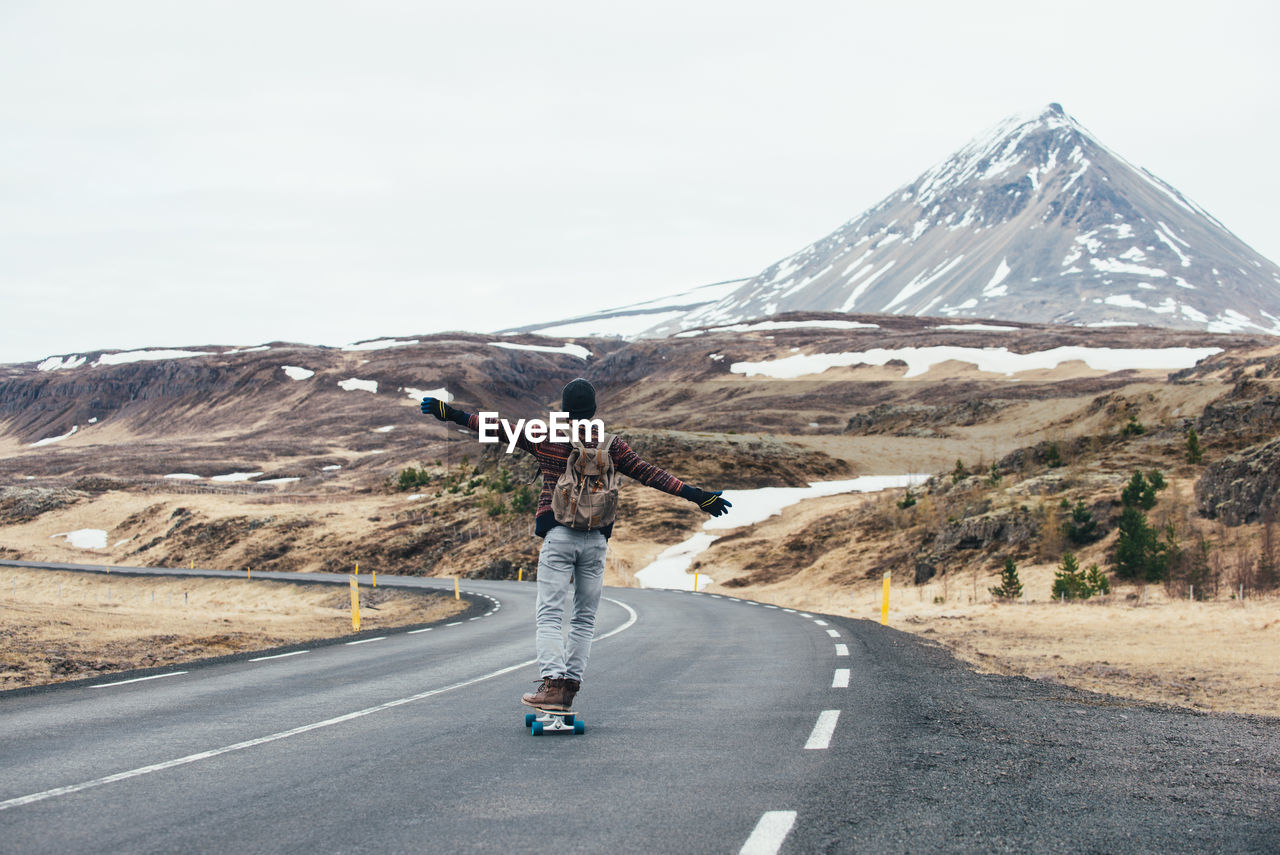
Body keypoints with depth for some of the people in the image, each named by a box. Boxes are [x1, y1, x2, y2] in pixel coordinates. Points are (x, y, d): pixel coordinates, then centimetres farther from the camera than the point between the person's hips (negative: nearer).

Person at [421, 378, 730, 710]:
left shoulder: (546, 438, 3)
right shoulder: (612, 446, 6)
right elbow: (649, 474, 4)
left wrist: (450, 413, 10)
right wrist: (696, 496, 7)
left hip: (558, 535, -2)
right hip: (596, 539, 2)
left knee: (549, 615, -5)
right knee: (584, 619, 12)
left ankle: (552, 684, -22)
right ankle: (570, 687, 9)